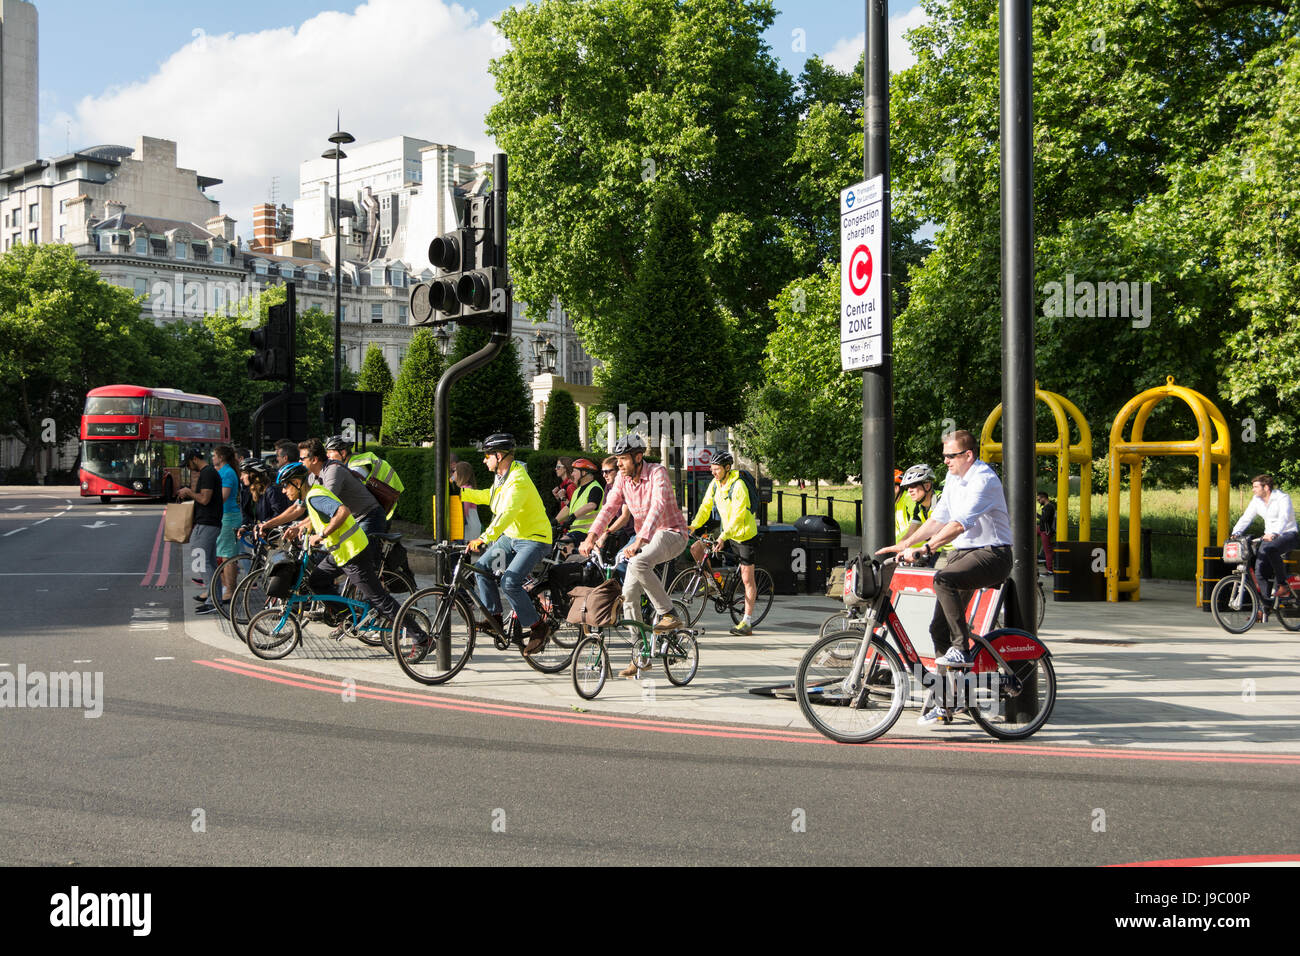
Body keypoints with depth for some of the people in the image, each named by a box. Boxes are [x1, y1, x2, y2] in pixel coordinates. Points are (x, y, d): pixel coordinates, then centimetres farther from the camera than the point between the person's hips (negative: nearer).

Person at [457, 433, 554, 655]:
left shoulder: (518, 481, -25)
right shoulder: (502, 476, 7)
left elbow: (506, 514, -37)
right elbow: (490, 496, 27)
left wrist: (484, 538, -46)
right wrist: (461, 493, 21)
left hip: (534, 539, -10)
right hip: (511, 536, 10)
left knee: (509, 582, -22)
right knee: (482, 566, 3)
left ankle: (538, 627, -8)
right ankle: (495, 617, 13)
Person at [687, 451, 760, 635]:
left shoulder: (738, 486, -23)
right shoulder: (714, 484, 0)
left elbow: (738, 516, -29)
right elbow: (706, 506, 2)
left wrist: (723, 537, -38)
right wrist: (693, 525, -13)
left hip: (744, 535, -7)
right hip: (726, 532, 7)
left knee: (747, 579, -4)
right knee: (695, 549, -5)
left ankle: (747, 622, -2)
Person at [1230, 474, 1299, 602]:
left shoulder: (1283, 498, -15)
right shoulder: (1257, 500, 5)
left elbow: (1283, 518, -31)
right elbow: (1246, 518, 2)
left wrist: (1274, 534, -48)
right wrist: (1235, 533, -15)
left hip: (1288, 535, -7)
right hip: (1270, 537, 7)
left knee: (1270, 549, -37)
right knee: (1260, 566, -11)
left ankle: (1283, 585, -26)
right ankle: (1264, 599, 2)